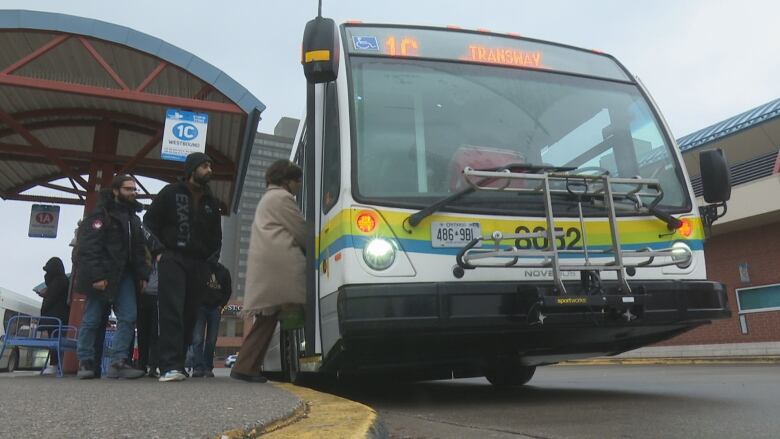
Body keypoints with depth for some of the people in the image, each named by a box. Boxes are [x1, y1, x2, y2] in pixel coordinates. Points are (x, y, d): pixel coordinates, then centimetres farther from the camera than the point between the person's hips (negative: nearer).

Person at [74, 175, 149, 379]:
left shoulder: (133, 218, 19)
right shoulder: (101, 213, -5)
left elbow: (139, 250, 20)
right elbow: (88, 248, -14)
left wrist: (143, 275, 9)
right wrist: (96, 276, -21)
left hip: (124, 276, 7)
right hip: (101, 276, -6)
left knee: (128, 318, -5)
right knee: (92, 320, 2)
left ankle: (117, 362, -4)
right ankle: (85, 362, 13)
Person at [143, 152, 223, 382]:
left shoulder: (211, 202, 20)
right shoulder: (171, 192, 7)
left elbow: (216, 235, 25)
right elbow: (150, 221, 5)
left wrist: (212, 261, 11)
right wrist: (159, 251, -6)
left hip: (199, 264, 5)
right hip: (173, 259, -4)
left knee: (189, 315, 0)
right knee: (171, 311, -16)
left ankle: (177, 363, 7)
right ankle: (170, 366, -21)